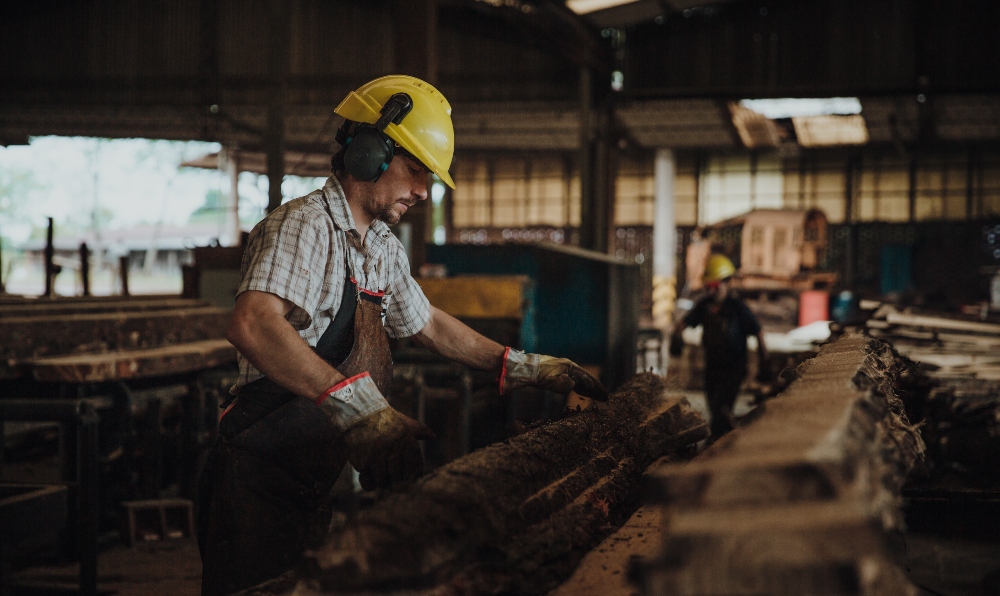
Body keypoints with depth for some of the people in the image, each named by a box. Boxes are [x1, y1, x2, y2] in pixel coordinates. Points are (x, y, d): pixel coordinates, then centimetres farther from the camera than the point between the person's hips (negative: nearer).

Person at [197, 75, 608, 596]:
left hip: (311, 488, 9)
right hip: (259, 487, -9)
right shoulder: (304, 226, -17)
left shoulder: (382, 248, 14)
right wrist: (353, 403, -46)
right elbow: (251, 326, -35)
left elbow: (426, 324, 30)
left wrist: (523, 368, 24)